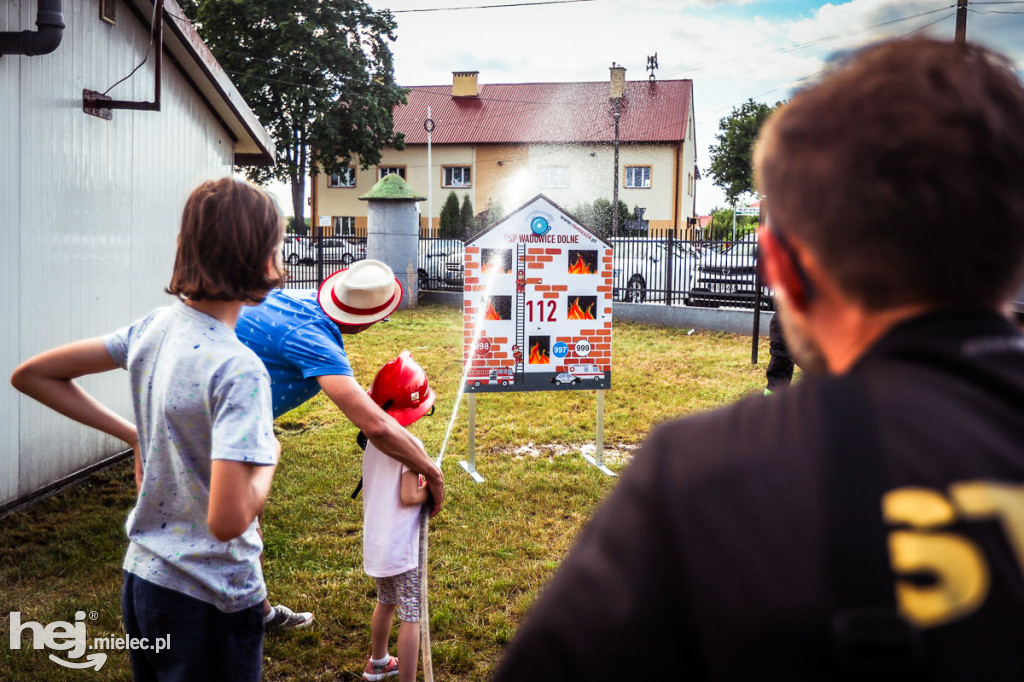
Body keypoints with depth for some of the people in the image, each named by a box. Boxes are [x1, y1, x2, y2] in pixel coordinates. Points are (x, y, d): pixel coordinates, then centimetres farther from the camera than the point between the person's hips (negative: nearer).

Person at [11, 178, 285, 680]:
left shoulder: (154, 328, -4)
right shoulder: (239, 370, -26)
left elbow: (31, 375, 8)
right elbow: (227, 520, -32)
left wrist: (134, 434, 6)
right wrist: (269, 457, -13)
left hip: (141, 578, 7)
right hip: (211, 601, -7)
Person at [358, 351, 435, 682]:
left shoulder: (372, 439, 1)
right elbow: (408, 497, -22)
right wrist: (432, 489, -4)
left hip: (374, 542, 8)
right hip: (401, 547, -8)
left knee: (386, 602, 27)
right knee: (411, 616, 3)